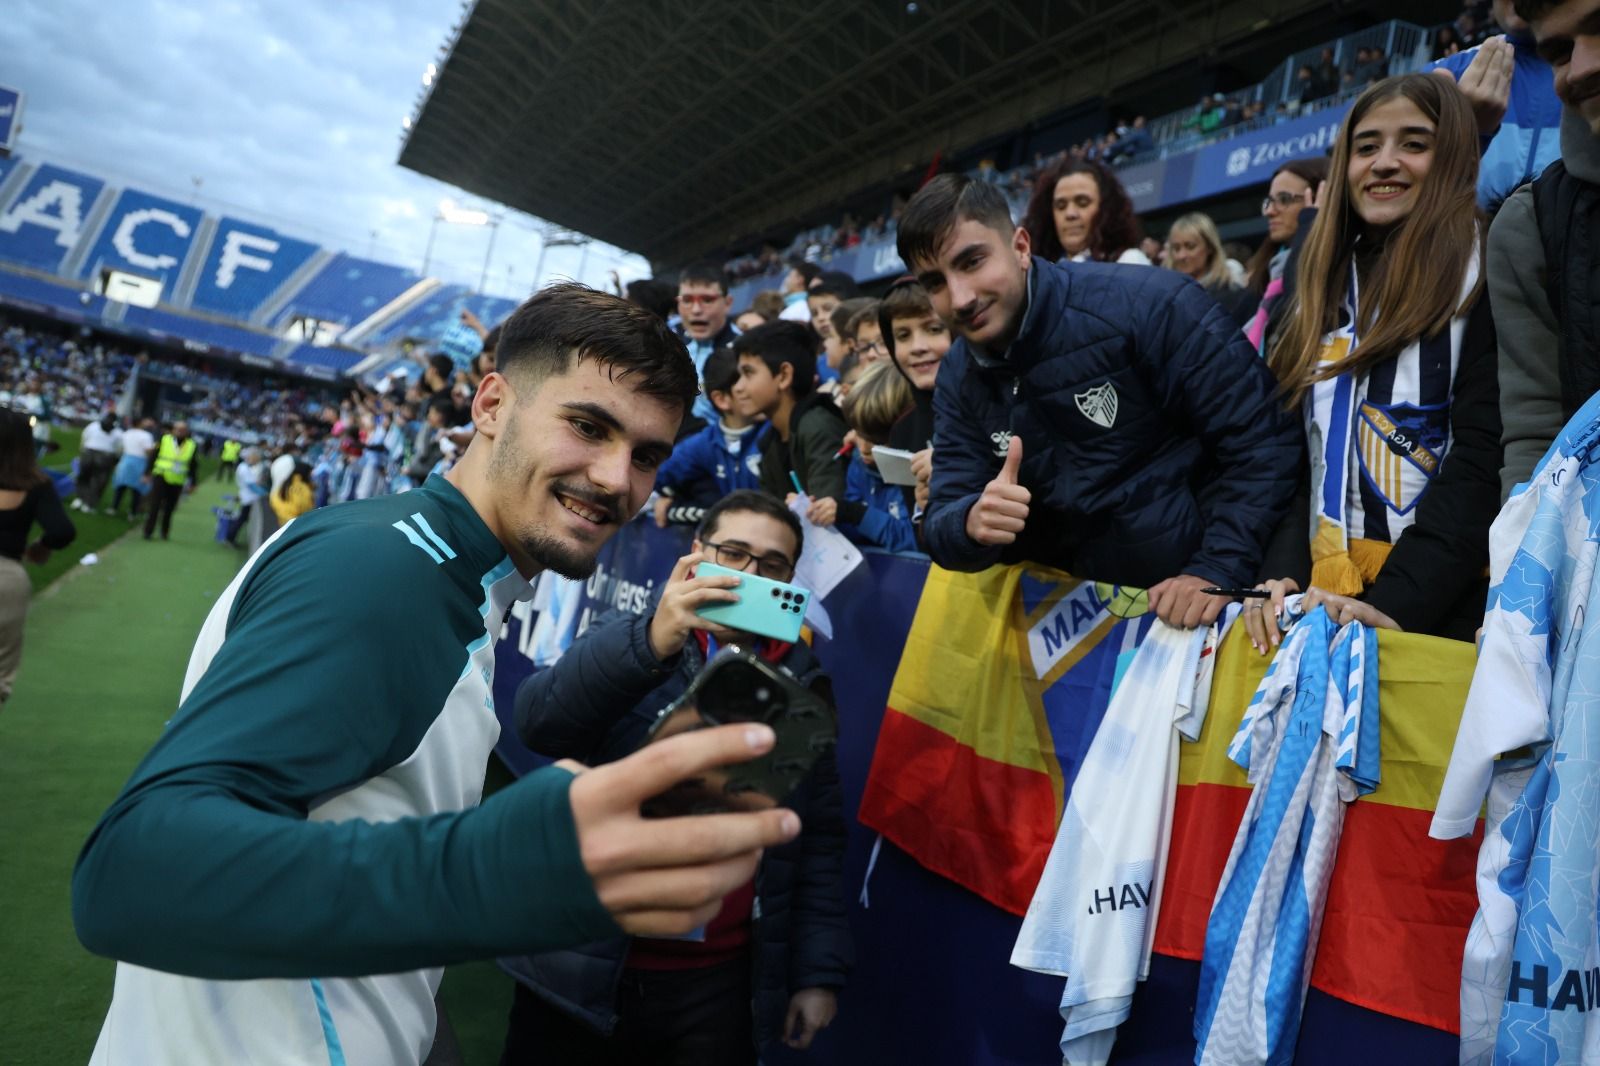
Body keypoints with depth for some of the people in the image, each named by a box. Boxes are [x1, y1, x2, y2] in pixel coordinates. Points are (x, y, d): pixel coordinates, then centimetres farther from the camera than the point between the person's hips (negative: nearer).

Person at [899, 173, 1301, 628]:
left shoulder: (1146, 304, -17)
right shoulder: (958, 380, 1)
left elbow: (1263, 441, -14)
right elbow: (942, 522, -2)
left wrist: (1218, 570, -20)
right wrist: (973, 522, -23)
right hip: (1083, 606, 5)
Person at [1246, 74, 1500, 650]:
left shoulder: (1486, 271, -3)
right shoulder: (1319, 280, 12)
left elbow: (1485, 451, -13)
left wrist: (1396, 599, -23)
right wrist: (1282, 575, -8)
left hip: (1445, 607, -4)